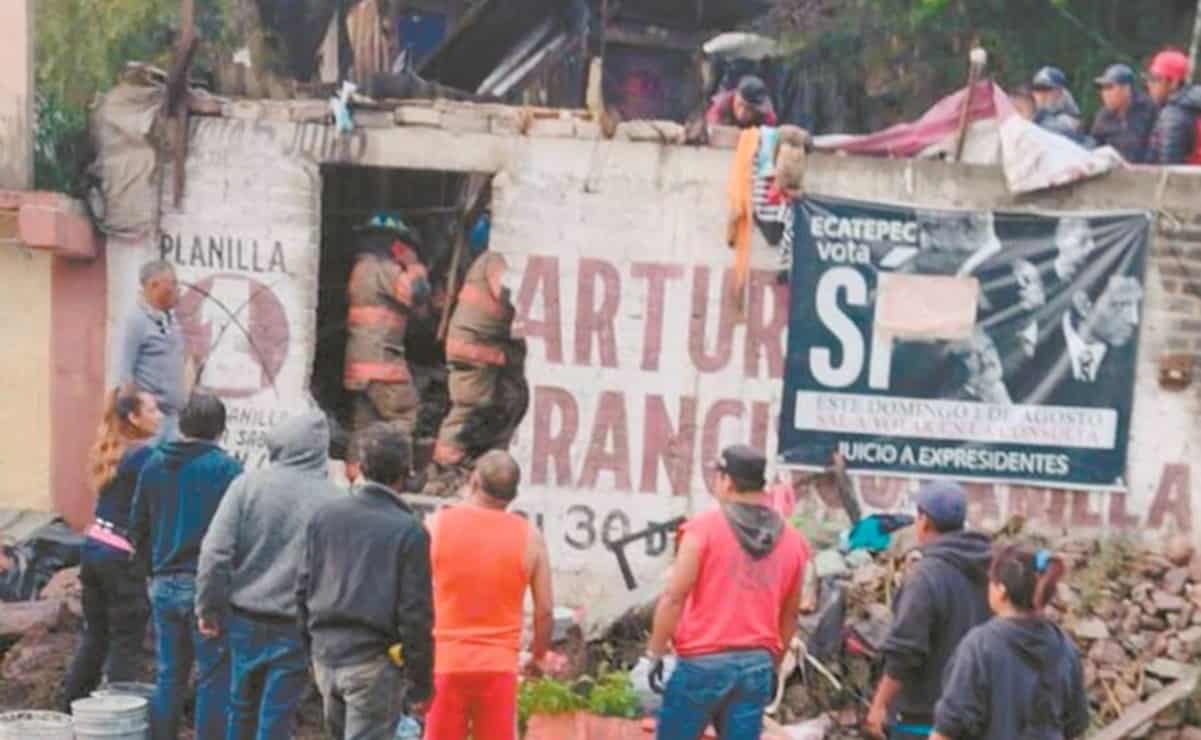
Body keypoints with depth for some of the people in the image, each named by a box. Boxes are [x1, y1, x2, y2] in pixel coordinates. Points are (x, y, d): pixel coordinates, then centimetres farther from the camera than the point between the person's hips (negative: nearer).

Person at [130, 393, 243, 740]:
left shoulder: (154, 464, 6)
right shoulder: (226, 468, -11)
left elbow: (139, 526, 12)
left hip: (164, 583, 5)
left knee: (169, 675, 13)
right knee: (214, 676, 2)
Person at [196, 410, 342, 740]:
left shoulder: (248, 485, -8)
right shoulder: (332, 500, -10)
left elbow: (215, 552, -11)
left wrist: (209, 608, 1)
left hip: (244, 620, 2)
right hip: (295, 629, -2)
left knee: (241, 708, 20)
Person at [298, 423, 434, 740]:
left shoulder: (325, 516, 5)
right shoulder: (409, 531, -10)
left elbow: (303, 588, 9)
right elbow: (416, 614, -11)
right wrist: (420, 683, -3)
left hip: (326, 653, 5)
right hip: (374, 659, -5)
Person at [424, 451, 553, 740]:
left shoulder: (437, 525, -2)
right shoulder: (529, 536, -1)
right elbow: (545, 611, 2)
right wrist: (537, 656, 18)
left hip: (444, 663, 0)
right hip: (498, 666, 0)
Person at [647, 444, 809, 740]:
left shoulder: (704, 528, -8)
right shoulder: (792, 540, 7)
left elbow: (674, 597, -11)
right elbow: (789, 614, 14)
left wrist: (654, 652, -3)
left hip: (703, 662, -4)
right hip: (757, 665, 4)